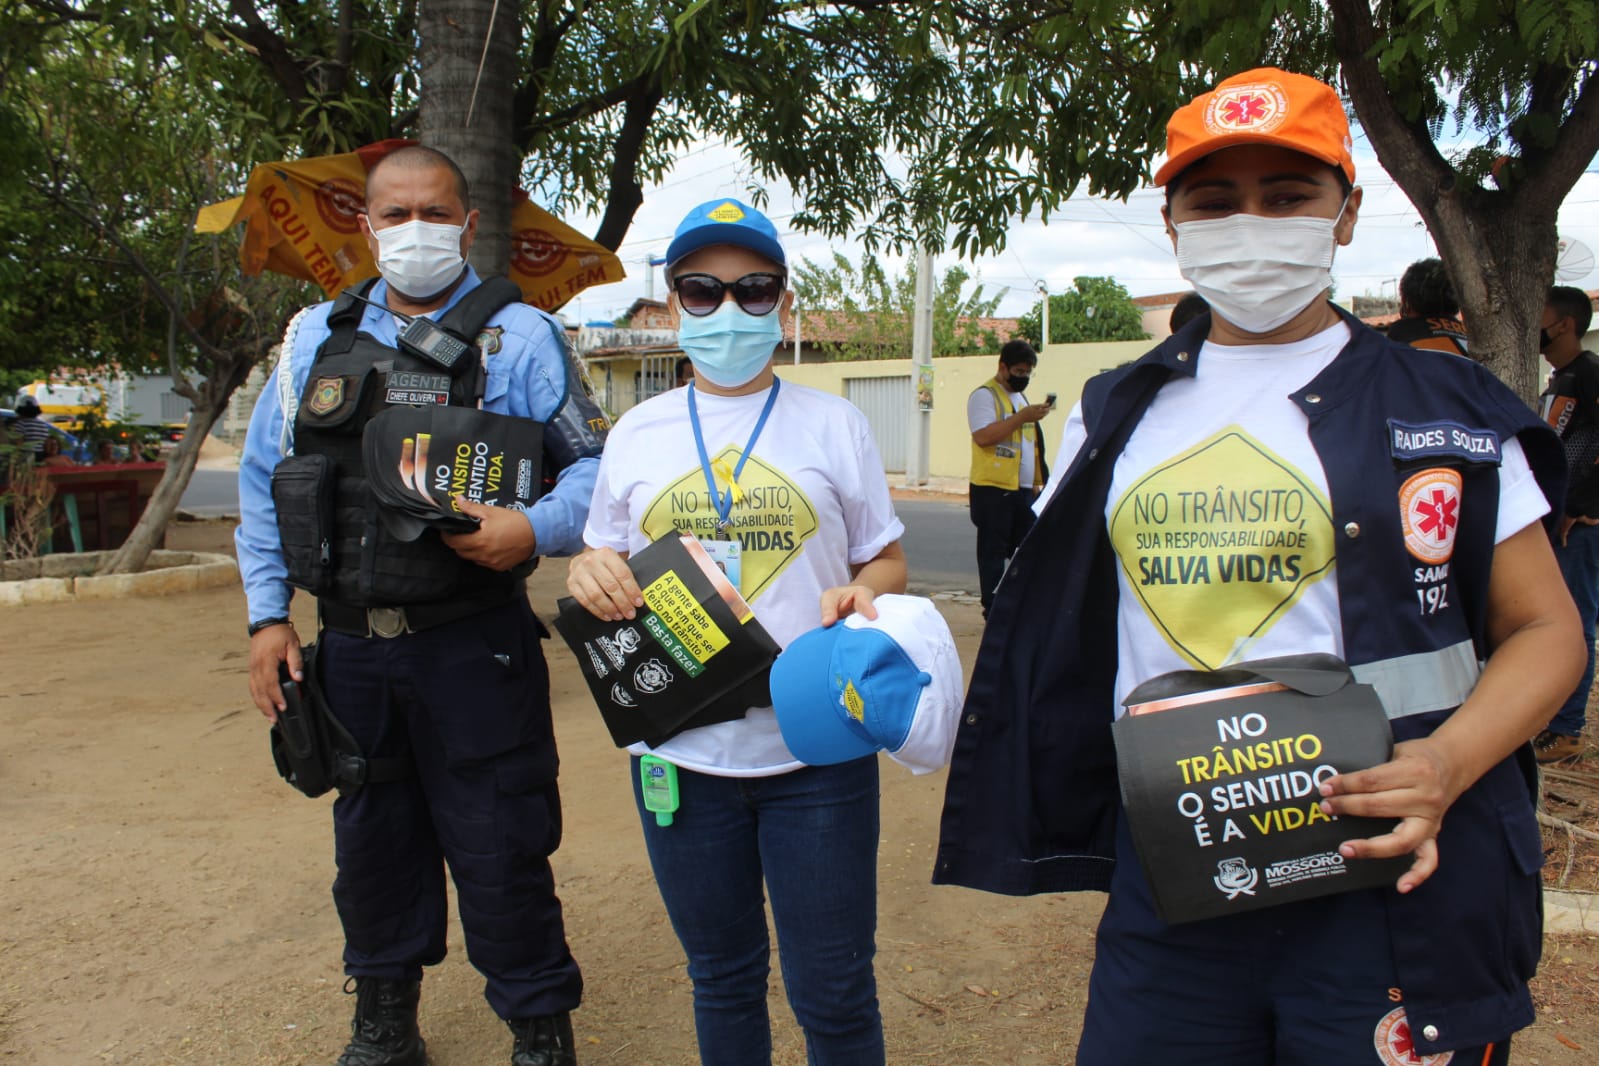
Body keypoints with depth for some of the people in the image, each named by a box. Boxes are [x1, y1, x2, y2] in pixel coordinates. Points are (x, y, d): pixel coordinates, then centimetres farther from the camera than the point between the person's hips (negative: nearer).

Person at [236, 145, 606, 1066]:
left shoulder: (519, 335, -2)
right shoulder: (316, 337, 11)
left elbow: (594, 464, -4)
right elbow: (264, 480, 15)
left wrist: (536, 531, -23)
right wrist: (269, 614, 9)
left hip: (476, 647, -4)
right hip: (349, 646, 5)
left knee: (499, 849, 2)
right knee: (371, 841, 19)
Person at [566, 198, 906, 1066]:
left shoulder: (833, 425, 1)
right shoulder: (636, 432, 7)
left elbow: (887, 562, 7)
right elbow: (604, 560, 14)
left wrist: (861, 595, -16)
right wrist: (587, 574, -10)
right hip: (679, 753, 2)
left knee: (832, 992, 8)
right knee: (720, 977, 20)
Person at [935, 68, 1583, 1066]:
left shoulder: (1443, 408, 1)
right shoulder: (1119, 414, 9)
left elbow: (1544, 627, 2)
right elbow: (1058, 624, 16)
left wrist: (1447, 765, -16)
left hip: (1390, 880, -2)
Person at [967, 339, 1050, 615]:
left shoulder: (1021, 396, 19)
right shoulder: (984, 395, -7)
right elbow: (983, 436, -22)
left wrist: (1036, 481, 19)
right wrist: (1023, 417, -22)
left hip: (1024, 488, 8)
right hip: (993, 488, -7)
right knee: (994, 552, -1)